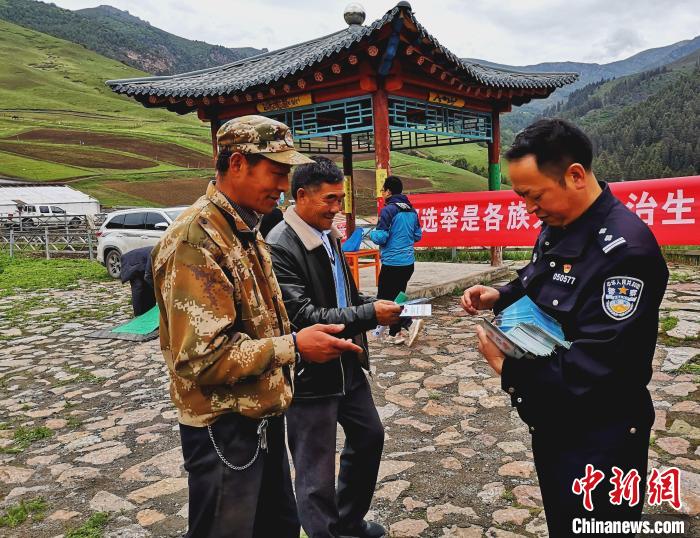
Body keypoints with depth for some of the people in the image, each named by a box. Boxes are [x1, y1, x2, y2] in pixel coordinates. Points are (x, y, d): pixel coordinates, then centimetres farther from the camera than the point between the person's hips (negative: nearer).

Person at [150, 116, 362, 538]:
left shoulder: (246, 231, 9)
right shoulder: (195, 241, -22)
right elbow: (202, 358, -27)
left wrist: (301, 338, 2)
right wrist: (294, 346, -22)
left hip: (262, 416, 9)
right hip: (225, 428, -9)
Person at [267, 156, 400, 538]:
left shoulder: (328, 235, 5)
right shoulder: (279, 248, -22)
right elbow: (303, 318, -26)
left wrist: (380, 307, -3)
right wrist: (370, 315, -25)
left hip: (347, 366, 10)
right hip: (310, 377, -10)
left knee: (369, 436, 25)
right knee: (317, 476, 4)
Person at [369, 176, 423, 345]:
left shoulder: (388, 210, -13)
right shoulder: (411, 210, 9)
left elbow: (381, 237, -16)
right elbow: (418, 236, 15)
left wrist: (371, 233, 4)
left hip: (392, 263, -8)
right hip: (409, 262, 8)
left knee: (384, 299, 2)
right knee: (396, 297, 18)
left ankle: (410, 323, -11)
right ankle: (394, 333, 24)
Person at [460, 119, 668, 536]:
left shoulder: (625, 249, -28)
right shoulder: (557, 226, 1)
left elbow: (593, 368, -30)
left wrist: (506, 367, -21)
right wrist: (500, 297, -2)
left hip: (598, 439, -8)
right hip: (552, 422, 9)